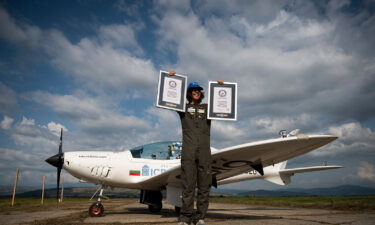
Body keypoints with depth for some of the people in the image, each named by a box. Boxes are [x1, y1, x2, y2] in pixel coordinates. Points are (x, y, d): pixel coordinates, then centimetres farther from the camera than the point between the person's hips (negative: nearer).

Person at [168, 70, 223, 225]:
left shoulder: (207, 108, 22)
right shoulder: (183, 108, 17)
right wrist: (170, 78, 9)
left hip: (204, 151, 2)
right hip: (188, 150, -2)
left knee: (204, 185, -1)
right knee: (188, 185, -6)